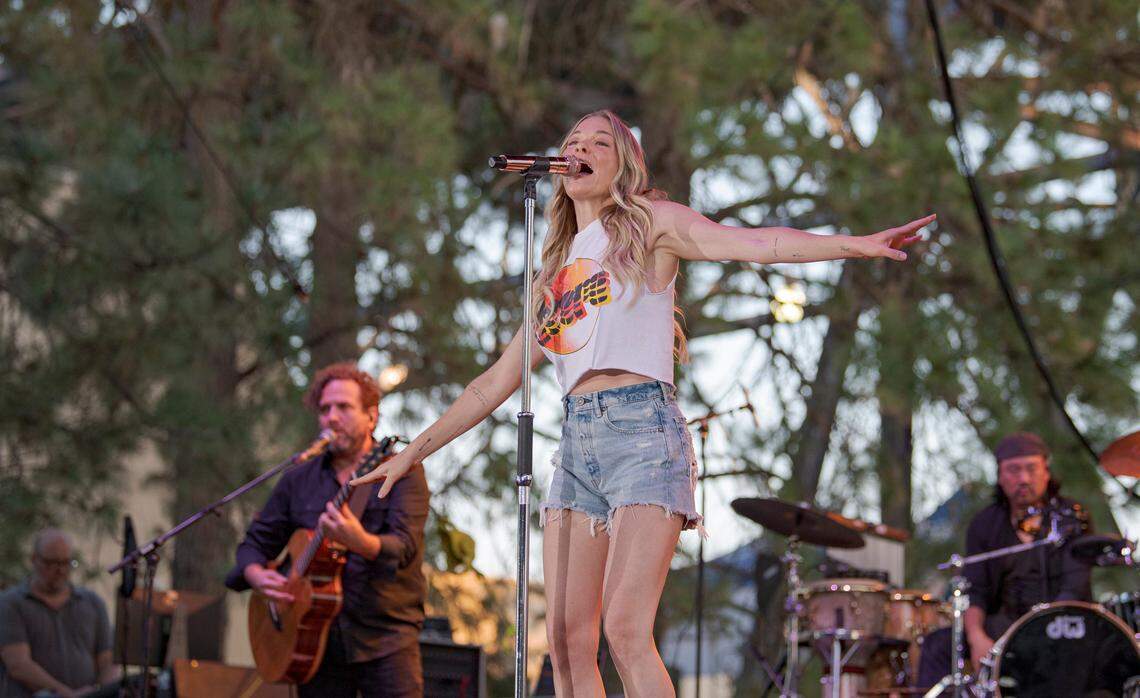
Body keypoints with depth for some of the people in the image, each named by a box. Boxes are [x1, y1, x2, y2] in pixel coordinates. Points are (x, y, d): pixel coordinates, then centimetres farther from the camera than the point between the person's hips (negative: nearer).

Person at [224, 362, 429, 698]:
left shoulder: (401, 473, 0)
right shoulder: (299, 481, 12)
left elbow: (404, 547, -15)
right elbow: (256, 542, 18)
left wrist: (360, 542, -36)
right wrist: (258, 576, -5)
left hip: (385, 637, -4)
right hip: (318, 640, 4)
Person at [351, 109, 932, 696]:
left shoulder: (650, 225, 7)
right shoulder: (557, 269, 24)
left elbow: (755, 243, -8)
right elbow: (497, 381, 29)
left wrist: (855, 245, -24)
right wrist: (414, 452, 29)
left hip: (642, 431, -6)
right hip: (577, 443, 6)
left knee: (625, 628, -20)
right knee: (567, 639, -3)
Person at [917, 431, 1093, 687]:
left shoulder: (1071, 517, 1)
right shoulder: (985, 524, 11)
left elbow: (1074, 588, -9)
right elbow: (974, 590, 3)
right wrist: (977, 636, -18)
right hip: (1006, 623, 4)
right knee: (938, 643, -18)